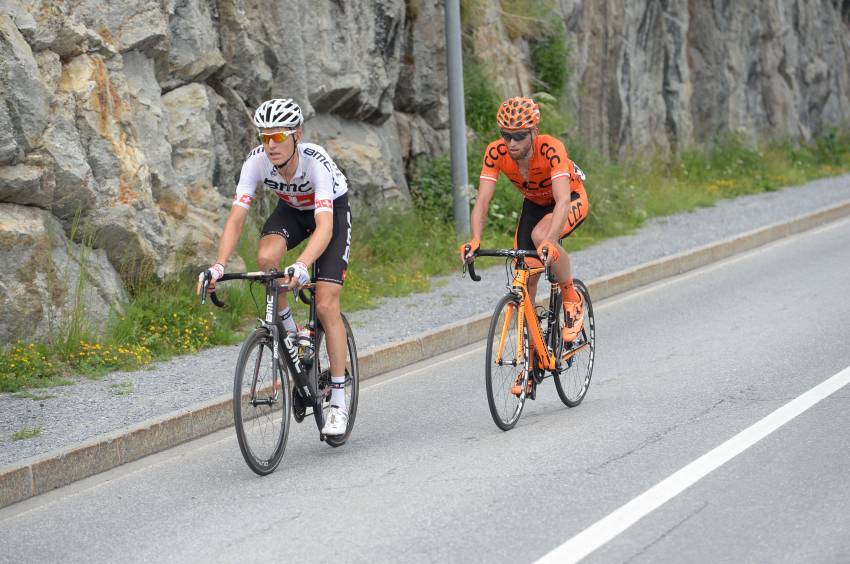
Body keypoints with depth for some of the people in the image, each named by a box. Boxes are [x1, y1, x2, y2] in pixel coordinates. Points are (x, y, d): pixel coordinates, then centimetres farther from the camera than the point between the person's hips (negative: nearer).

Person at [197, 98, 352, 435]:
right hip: (292, 209, 4)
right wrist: (219, 265, -46)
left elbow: (325, 227, -49)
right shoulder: (256, 161, -28)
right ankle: (289, 331, -5)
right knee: (266, 258, -31)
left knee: (326, 305, -14)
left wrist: (302, 265, -66)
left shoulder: (315, 162, -39)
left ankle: (338, 400, -4)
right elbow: (236, 218, -31)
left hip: (333, 210, -4)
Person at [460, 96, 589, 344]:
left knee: (540, 236, -35)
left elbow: (562, 200, -48)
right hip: (534, 204, 4)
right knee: (525, 277, -8)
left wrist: (549, 241, -64)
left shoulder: (551, 149, -37)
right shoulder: (496, 153, -25)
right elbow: (482, 200, -29)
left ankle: (572, 301, -14)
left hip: (572, 199, -4)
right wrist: (475, 240, -48)